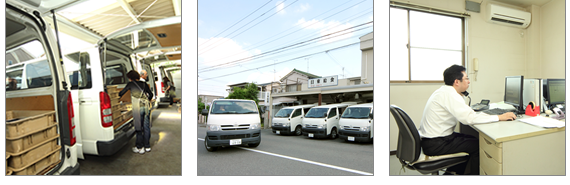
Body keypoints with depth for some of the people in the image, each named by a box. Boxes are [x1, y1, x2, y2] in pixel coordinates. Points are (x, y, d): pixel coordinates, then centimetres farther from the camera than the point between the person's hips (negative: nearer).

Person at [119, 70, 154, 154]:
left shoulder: (131, 84, 2)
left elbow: (121, 93, 6)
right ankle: (147, 146, 18)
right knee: (146, 127, 10)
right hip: (146, 107, 4)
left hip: (137, 108, -4)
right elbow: (150, 94, 16)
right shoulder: (144, 84, 13)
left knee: (139, 128, 3)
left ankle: (140, 148, 8)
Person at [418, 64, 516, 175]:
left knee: (471, 139, 22)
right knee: (478, 145, -2)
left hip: (429, 139, 10)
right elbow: (469, 118, -28)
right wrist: (499, 117, -20)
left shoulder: (444, 91, 11)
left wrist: (462, 96, 10)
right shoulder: (450, 94, -20)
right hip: (435, 144, -10)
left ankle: (450, 174, 29)